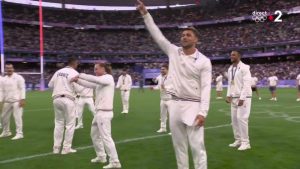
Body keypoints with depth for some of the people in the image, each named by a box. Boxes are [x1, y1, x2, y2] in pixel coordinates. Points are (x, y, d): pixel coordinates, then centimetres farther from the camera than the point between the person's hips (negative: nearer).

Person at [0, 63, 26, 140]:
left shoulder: (18, 77, -4)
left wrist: (22, 99, -16)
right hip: (7, 101, 6)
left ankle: (19, 133, -2)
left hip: (17, 101, -6)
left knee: (17, 117, -9)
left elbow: (22, 89, -8)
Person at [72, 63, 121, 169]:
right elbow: (89, 84, 14)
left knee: (106, 137, -7)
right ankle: (101, 156, 33)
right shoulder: (101, 81, 17)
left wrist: (80, 75, -19)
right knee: (94, 134, 20)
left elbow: (95, 79, -25)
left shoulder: (108, 78, -9)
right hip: (99, 112, 10)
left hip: (104, 113, -10)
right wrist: (77, 80, 1)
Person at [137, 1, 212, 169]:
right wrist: (146, 14, 2)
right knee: (179, 144, 12)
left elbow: (206, 88, -10)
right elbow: (157, 34, 7)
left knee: (197, 145, -3)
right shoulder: (173, 52, 5)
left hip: (193, 106, -4)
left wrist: (203, 112, -18)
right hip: (175, 105, 4)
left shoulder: (204, 61, -5)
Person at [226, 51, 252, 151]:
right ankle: (238, 140, 19)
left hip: (243, 98, -7)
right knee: (234, 119, 8)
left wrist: (242, 98, -20)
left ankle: (245, 142, 1)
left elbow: (247, 84, -16)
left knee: (241, 118, -10)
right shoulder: (230, 69, 13)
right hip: (234, 97, 7)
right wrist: (228, 95, 6)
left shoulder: (244, 68, -10)